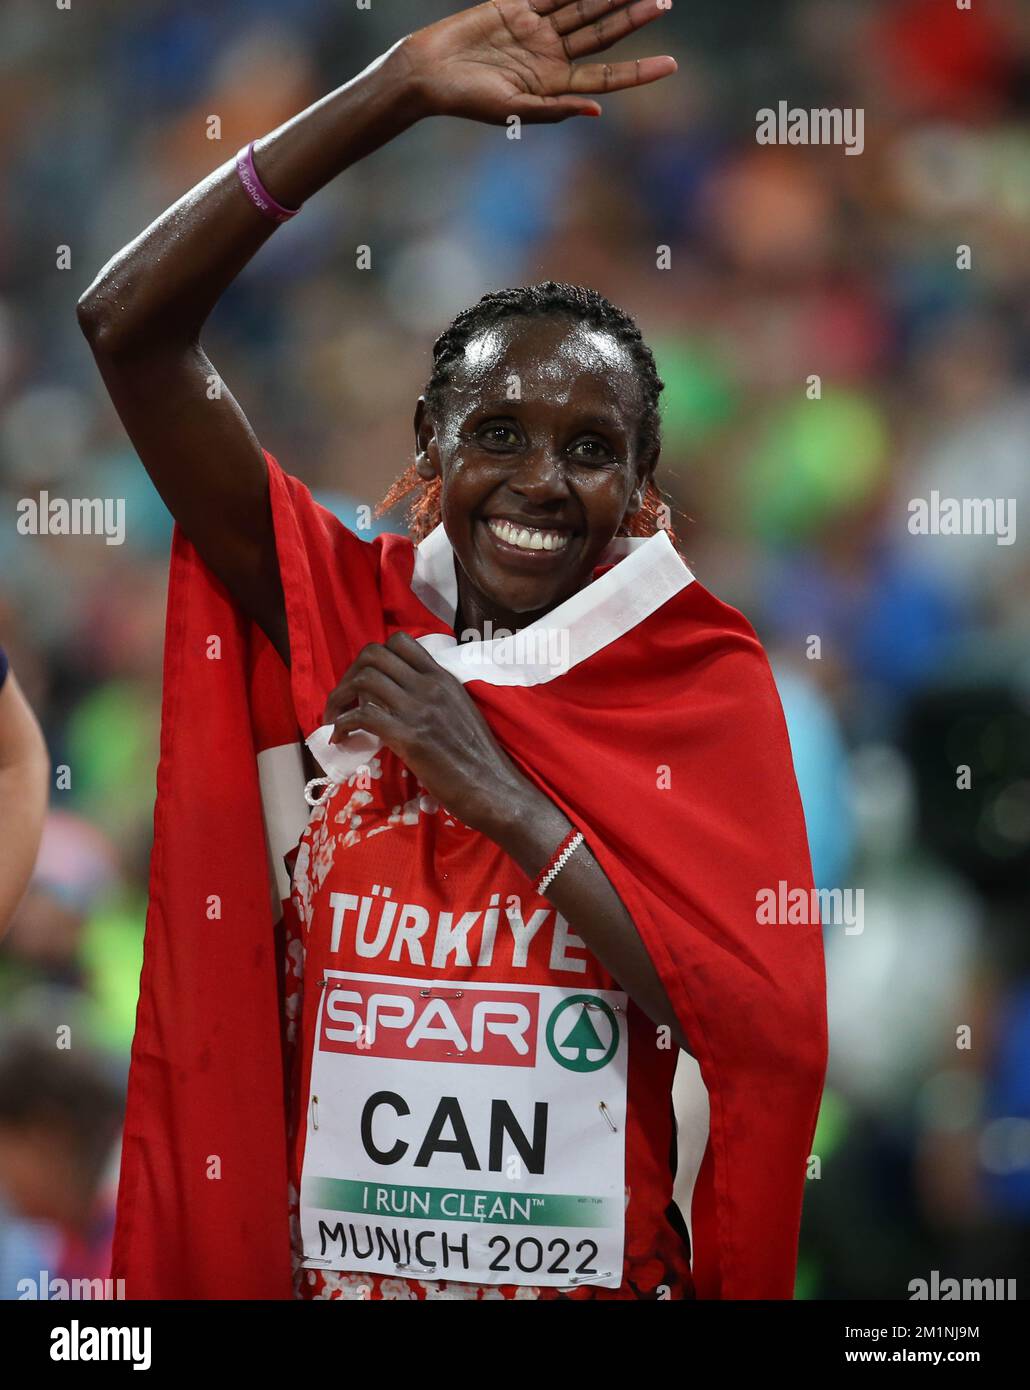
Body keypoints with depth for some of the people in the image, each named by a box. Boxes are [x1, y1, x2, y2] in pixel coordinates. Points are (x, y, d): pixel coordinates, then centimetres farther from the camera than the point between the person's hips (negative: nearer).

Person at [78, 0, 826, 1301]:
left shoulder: (705, 687, -4)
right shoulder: (342, 618, -2)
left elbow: (774, 1040, -15)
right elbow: (129, 319, -9)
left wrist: (506, 800, -18)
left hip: (598, 1271, -1)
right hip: (330, 1262, 1)